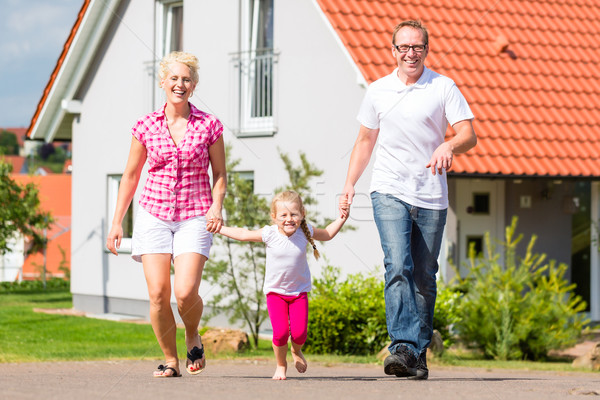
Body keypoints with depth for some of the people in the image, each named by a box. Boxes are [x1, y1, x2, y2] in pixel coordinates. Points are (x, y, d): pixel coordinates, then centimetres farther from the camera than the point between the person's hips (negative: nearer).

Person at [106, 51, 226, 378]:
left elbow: (220, 174, 7)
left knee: (186, 291, -16)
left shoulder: (209, 126, 0)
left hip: (195, 217, -1)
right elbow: (131, 175, 10)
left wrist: (217, 205, -12)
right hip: (154, 213, 1)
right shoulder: (146, 126, 3)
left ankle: (193, 336, 16)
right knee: (158, 293, -9)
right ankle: (170, 360, 9)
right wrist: (116, 222, 9)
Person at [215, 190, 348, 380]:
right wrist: (219, 228, 3)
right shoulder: (269, 234, -14)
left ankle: (296, 352, 27)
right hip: (275, 291, -1)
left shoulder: (305, 232, -9)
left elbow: (327, 234, 12)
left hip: (299, 291, 1)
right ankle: (281, 365, 14)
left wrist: (342, 218, 1)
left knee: (299, 332, -11)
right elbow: (243, 234, 1)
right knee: (280, 332, -15)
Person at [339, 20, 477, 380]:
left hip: (431, 198, 0)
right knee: (398, 268, -18)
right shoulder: (378, 91, 10)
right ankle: (403, 347, -27)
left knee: (424, 279, 4)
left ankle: (419, 354, 14)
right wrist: (350, 183, 13)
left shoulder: (443, 88, 2)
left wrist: (449, 146, -26)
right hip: (390, 192, 0)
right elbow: (365, 141, 20)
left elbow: (469, 135, -4)